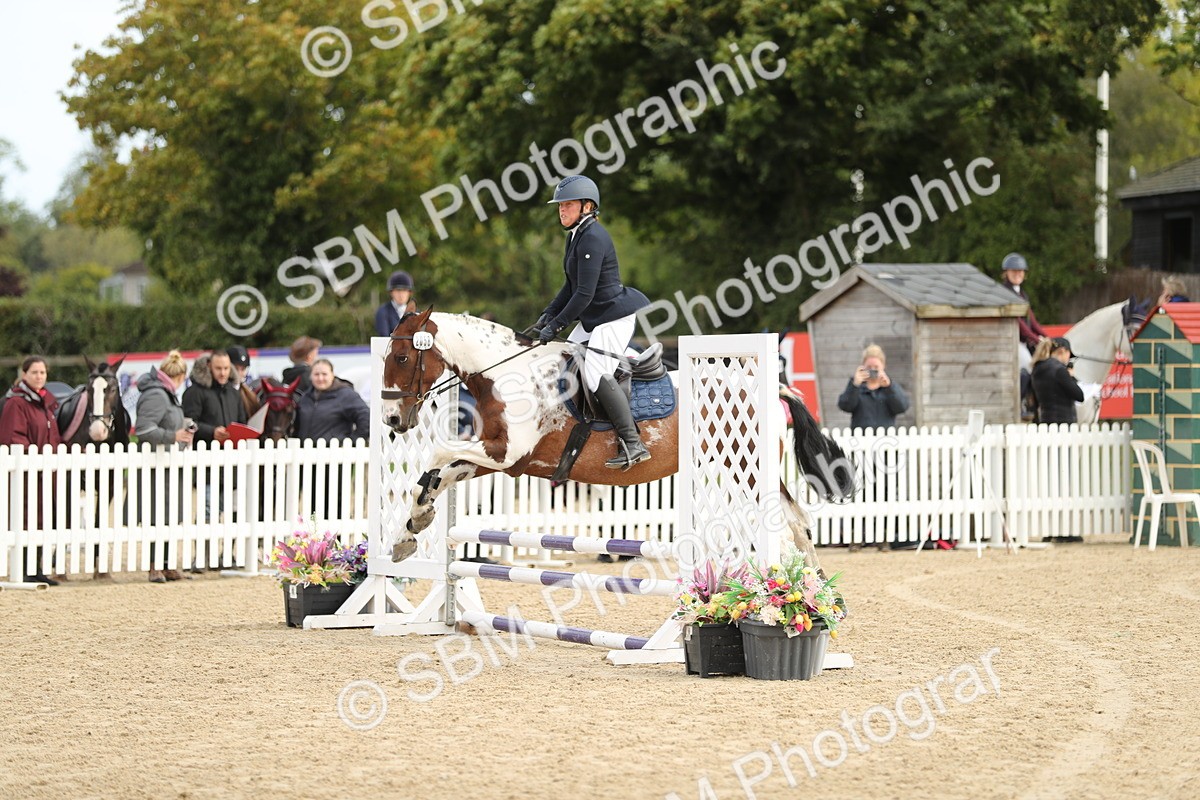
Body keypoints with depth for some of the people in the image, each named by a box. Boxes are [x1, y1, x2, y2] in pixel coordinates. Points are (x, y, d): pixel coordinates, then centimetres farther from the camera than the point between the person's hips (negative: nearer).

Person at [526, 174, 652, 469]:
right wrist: (547, 316, 8)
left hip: (616, 314, -11)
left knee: (596, 373, -19)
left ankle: (632, 444, -19)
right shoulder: (576, 235, 12)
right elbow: (571, 287, 19)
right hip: (594, 318, 11)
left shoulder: (593, 239, -20)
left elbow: (584, 294, -23)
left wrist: (556, 325, -17)